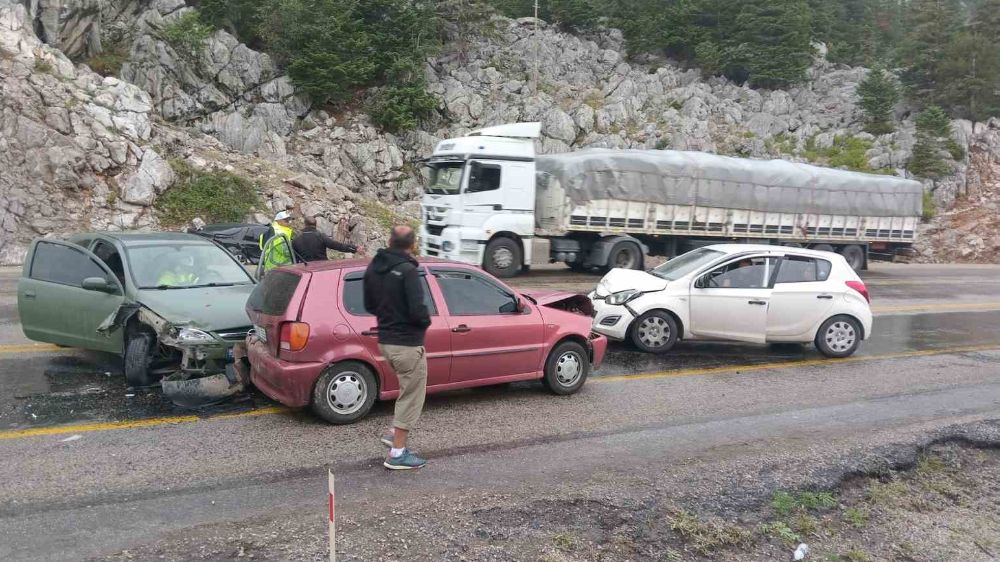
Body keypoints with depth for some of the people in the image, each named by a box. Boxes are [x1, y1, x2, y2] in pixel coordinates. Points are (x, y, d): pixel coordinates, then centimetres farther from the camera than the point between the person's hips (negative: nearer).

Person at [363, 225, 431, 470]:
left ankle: (395, 432, 26)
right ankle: (397, 454, 8)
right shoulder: (408, 271, -20)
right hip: (407, 344, -8)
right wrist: (426, 321, -5)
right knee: (412, 396, 3)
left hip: (385, 341, 8)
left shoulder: (373, 268, 5)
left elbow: (369, 305, 13)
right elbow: (417, 311, -25)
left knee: (407, 389, 27)